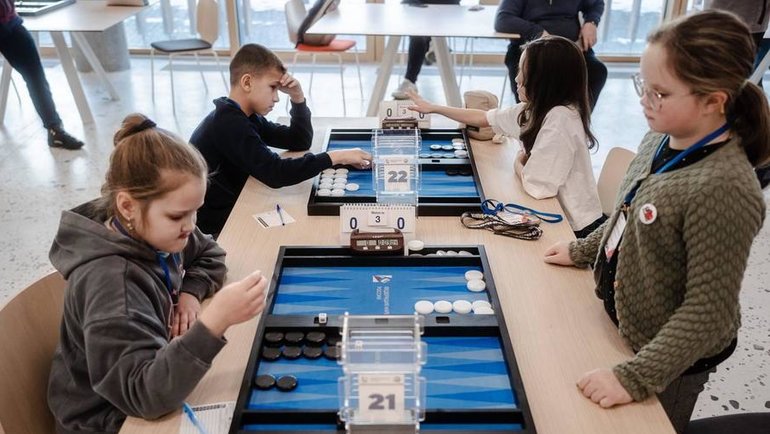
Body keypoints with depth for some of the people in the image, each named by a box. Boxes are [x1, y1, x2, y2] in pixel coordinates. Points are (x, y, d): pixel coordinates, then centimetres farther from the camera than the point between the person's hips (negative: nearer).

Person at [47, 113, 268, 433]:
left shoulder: (152, 230, -8)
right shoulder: (109, 282, -31)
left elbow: (210, 256, 10)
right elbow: (146, 395, -36)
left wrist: (191, 291, -10)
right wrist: (214, 320, -47)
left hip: (160, 381, 7)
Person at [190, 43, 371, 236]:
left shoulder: (243, 116, 7)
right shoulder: (229, 123, -23)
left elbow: (300, 142, 8)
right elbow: (275, 173, -31)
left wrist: (298, 97, -5)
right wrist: (335, 157, -29)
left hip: (229, 211, 8)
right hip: (213, 228, -8)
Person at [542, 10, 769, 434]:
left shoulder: (724, 190, -32)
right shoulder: (662, 138, -7)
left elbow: (709, 312, -28)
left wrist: (635, 376, -27)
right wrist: (582, 250, 17)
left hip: (667, 361, -7)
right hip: (621, 326, 7)